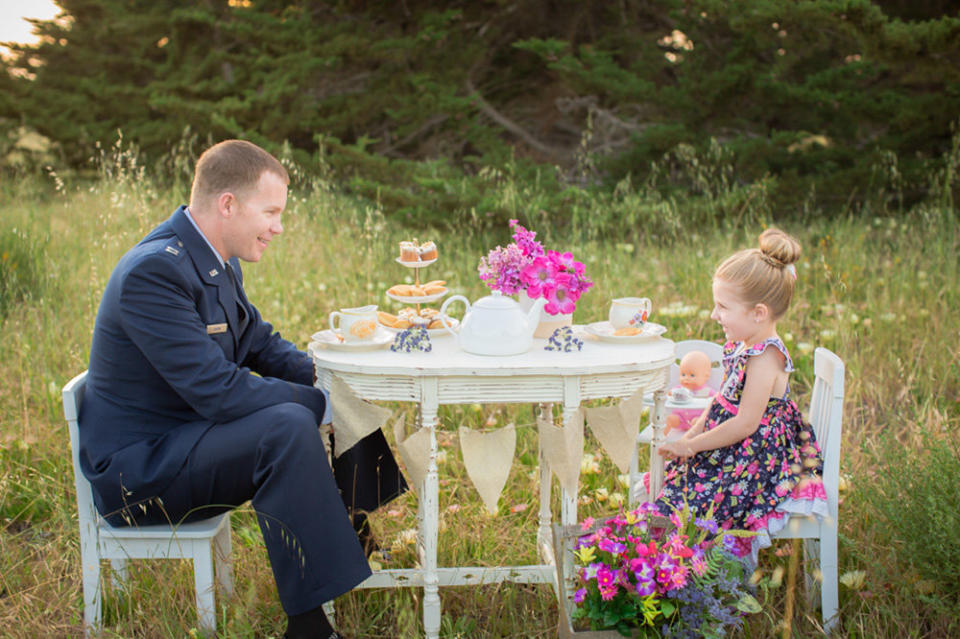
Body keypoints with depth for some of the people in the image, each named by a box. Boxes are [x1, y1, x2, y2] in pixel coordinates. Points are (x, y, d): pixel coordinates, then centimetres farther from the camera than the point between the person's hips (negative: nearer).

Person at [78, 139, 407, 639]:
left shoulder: (216, 260, 5)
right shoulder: (154, 271, -26)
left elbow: (261, 343, 12)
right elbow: (217, 392, -30)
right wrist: (324, 403, -23)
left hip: (185, 435, 10)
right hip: (136, 467, -10)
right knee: (290, 425, -31)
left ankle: (353, 540, 21)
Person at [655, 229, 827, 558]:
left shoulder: (765, 359, -24)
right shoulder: (740, 345, 6)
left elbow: (746, 423, -24)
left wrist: (691, 446, -16)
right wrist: (693, 434, 6)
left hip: (756, 462, -10)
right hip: (736, 452, 10)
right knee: (673, 476, 8)